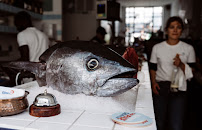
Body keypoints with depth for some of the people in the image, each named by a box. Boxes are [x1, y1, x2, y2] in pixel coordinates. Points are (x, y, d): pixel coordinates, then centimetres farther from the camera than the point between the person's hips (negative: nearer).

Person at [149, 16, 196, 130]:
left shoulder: (188, 48, 2)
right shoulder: (157, 47, 5)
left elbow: (192, 71, 4)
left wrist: (181, 65, -15)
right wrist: (153, 82, -4)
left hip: (179, 88, -1)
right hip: (160, 87, 1)